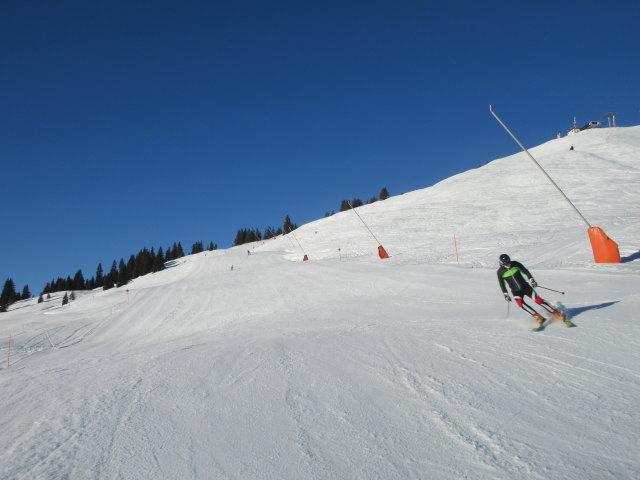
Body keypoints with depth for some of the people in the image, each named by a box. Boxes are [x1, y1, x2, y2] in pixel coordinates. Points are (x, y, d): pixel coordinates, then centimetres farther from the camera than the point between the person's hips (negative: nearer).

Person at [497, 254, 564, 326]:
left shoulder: (515, 264, -7)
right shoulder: (500, 272, -8)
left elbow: (525, 271, 5)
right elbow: (502, 284, 2)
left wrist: (531, 280, -5)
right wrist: (505, 294, 0)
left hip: (525, 287, 0)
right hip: (516, 291, 0)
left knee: (538, 300, -11)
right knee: (520, 303, -26)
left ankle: (556, 314, 1)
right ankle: (538, 317, -23)